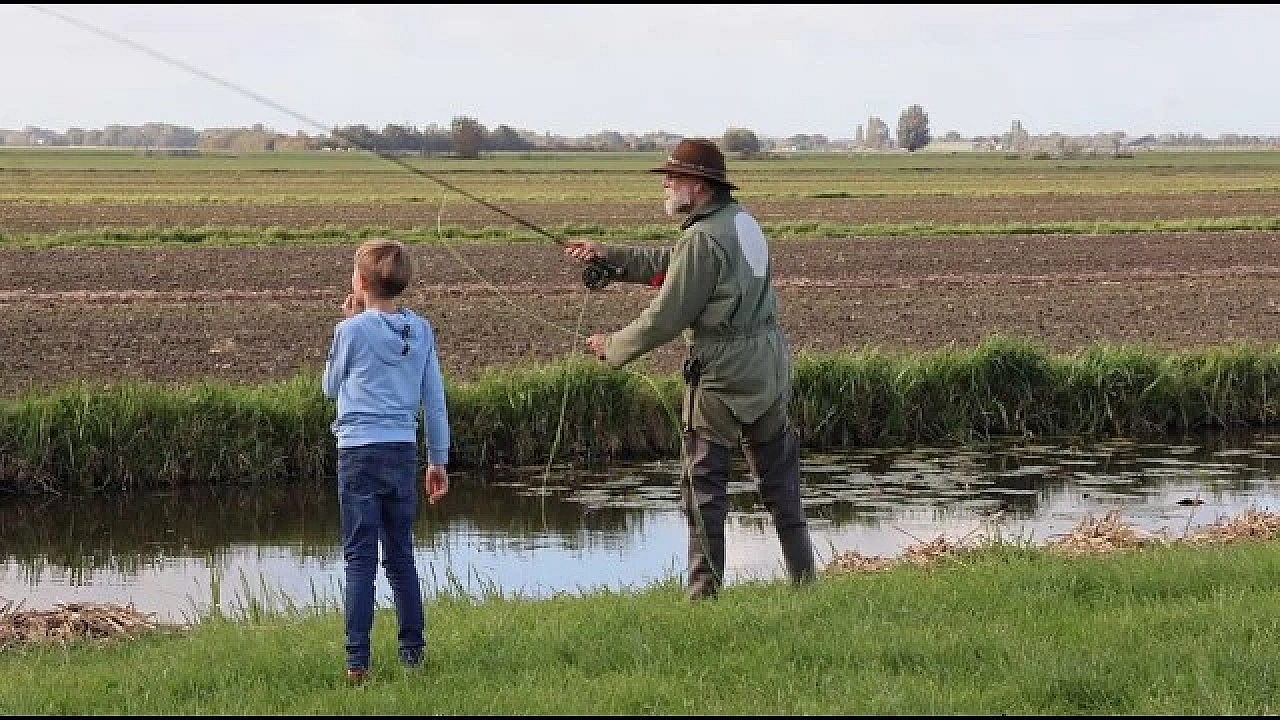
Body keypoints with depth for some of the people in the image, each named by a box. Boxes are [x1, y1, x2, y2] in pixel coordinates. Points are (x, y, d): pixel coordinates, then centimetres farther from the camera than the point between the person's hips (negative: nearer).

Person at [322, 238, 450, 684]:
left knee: (360, 559, -3)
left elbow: (332, 388, 8)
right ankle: (413, 649, 19)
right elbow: (434, 399, 9)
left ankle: (357, 661, -5)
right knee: (401, 556, 15)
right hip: (404, 451, 4)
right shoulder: (421, 330, 4)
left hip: (360, 451, -4)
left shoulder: (353, 329, -8)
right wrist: (439, 459, 17)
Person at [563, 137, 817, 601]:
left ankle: (704, 593, 2)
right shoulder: (742, 220, 10)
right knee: (779, 478, 16)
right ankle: (804, 579, 20)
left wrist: (613, 347, -2)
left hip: (722, 376, -9)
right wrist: (607, 256, 11)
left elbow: (665, 318, -16)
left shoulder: (703, 239, -18)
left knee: (704, 486, 0)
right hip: (770, 368, 9)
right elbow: (669, 264, 17)